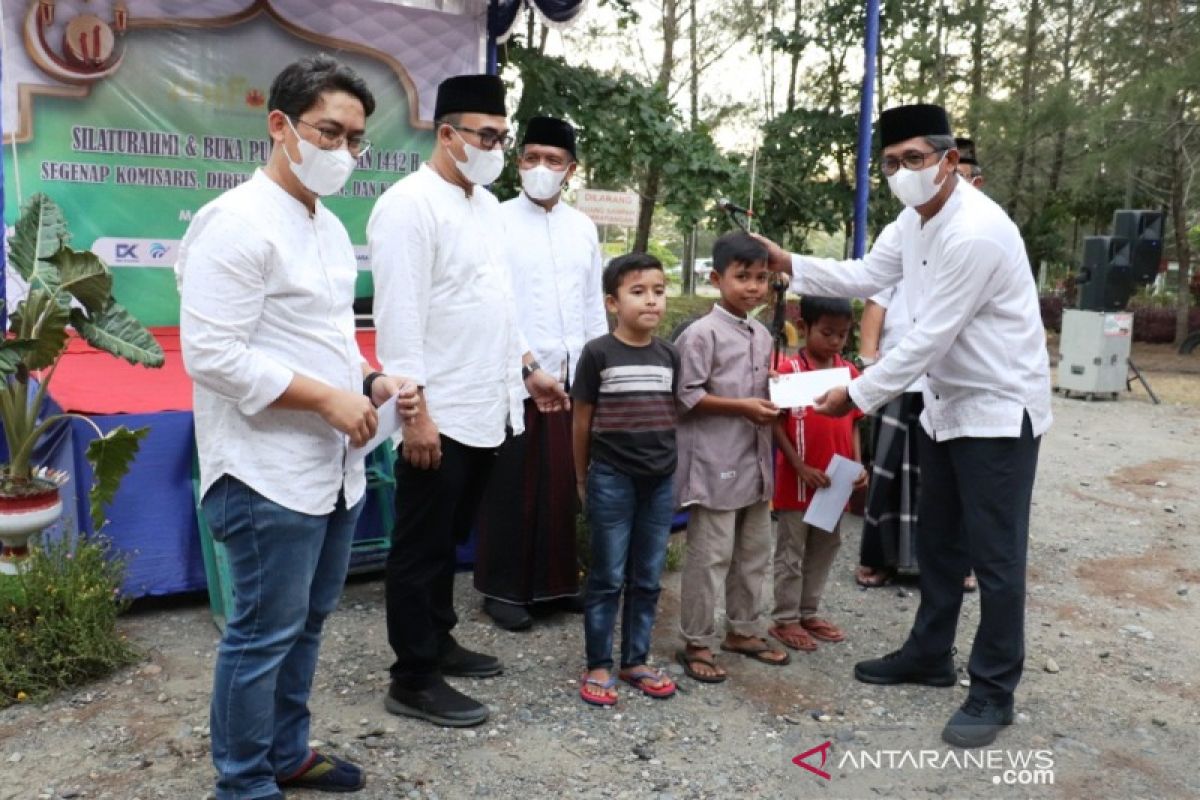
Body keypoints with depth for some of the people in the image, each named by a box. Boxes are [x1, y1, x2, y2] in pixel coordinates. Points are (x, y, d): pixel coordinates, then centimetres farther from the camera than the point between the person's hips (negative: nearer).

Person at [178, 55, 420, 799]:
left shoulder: (330, 227, 13)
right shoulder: (237, 221, -15)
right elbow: (211, 354, -21)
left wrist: (372, 380, 2)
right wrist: (328, 397, -18)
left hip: (334, 467, 9)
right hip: (269, 475, -9)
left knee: (307, 623, 20)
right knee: (264, 635, 4)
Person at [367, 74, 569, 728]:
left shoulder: (487, 205, 14)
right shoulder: (410, 204, -12)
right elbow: (399, 315, -18)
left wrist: (526, 368, 18)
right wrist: (414, 410, -21)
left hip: (485, 409, 8)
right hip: (438, 414, -8)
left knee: (449, 539, 19)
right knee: (421, 547, 4)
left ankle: (438, 641, 34)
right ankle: (413, 680, 15)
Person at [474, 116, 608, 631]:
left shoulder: (583, 228, 12)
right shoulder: (499, 221, -2)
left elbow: (594, 305, 14)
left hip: (572, 375, 4)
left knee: (563, 485, 9)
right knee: (512, 486, 3)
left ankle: (558, 582, 23)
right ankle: (504, 589, 16)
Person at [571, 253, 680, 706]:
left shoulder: (669, 356, 5)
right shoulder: (598, 353, -7)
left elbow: (675, 414, 12)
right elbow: (582, 419, -1)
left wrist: (676, 467, 11)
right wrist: (583, 479, 3)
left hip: (661, 480, 4)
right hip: (612, 479, -4)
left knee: (647, 579, 12)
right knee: (608, 578, 5)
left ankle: (636, 661, 26)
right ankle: (598, 666, 17)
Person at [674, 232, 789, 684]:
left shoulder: (763, 336, 12)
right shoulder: (701, 333, -13)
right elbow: (686, 397, -16)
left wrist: (774, 404, 1)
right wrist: (742, 407, -19)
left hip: (754, 460, 8)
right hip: (715, 462, -8)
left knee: (754, 551, 16)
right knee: (710, 555, -1)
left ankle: (744, 630, 31)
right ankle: (696, 643, 11)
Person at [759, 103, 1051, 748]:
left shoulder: (975, 233, -26)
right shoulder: (914, 220, 4)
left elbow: (928, 338, -26)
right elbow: (864, 276, 11)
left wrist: (857, 395, -19)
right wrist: (788, 264, 1)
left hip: (999, 408, -9)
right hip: (946, 404, 9)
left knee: (994, 555, 0)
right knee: (939, 542, 18)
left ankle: (993, 692, 15)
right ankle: (929, 654, 34)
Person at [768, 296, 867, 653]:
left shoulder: (850, 372, 4)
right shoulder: (789, 370, -12)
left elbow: (853, 423, 9)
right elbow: (777, 424, -12)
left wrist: (858, 465, -2)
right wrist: (801, 468, -17)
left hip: (836, 481, 6)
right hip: (797, 481, -6)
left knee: (824, 550, 16)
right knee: (791, 553, 6)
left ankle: (809, 613, 30)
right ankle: (785, 619, 18)